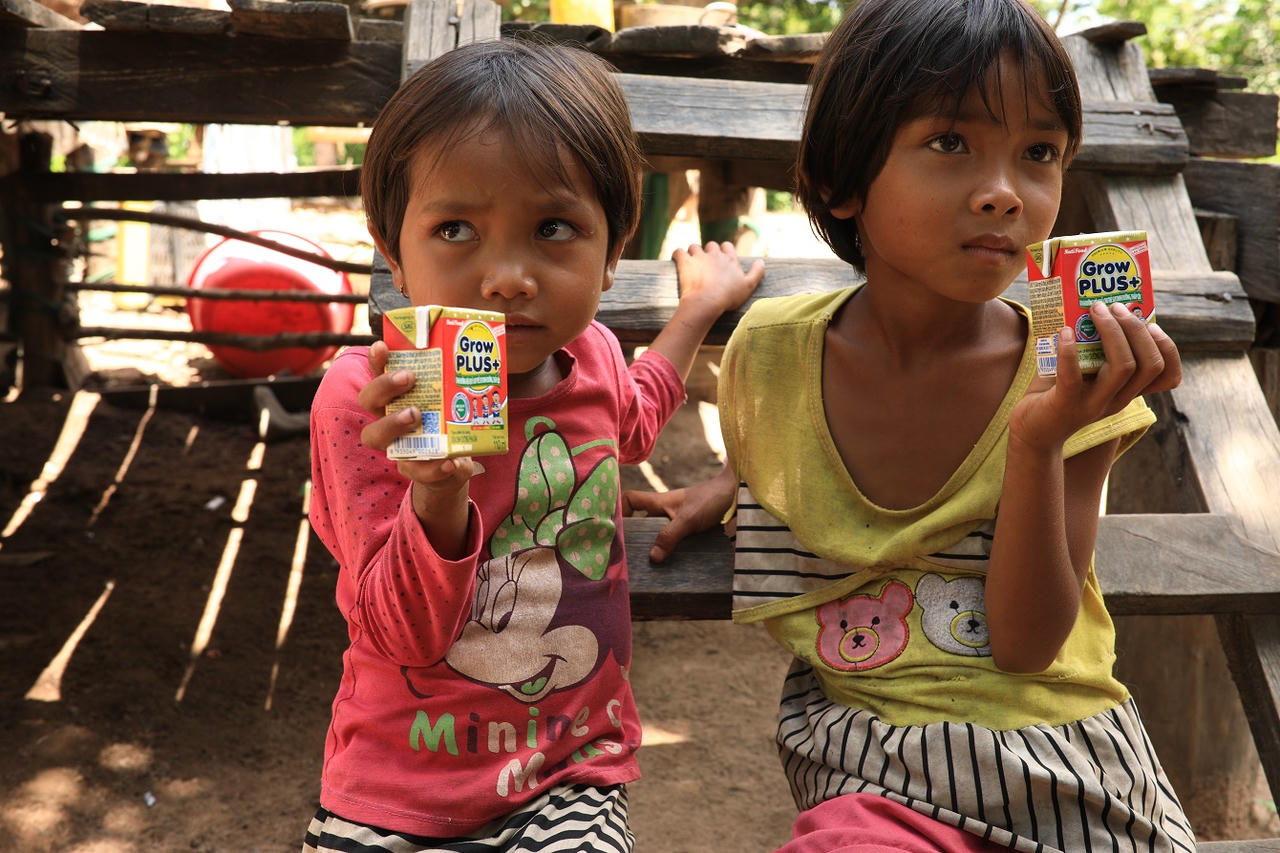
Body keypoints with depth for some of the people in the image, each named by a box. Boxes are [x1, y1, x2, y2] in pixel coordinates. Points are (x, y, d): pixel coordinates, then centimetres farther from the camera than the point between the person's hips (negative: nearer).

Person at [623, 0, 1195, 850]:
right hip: (869, 750, 1)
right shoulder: (770, 349, -5)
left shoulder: (1070, 375, -9)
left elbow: (1028, 645, -13)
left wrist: (1039, 440, -23)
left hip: (1055, 749, 0)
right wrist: (721, 490, 0)